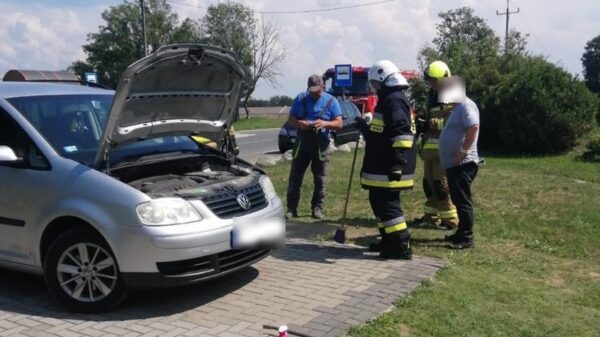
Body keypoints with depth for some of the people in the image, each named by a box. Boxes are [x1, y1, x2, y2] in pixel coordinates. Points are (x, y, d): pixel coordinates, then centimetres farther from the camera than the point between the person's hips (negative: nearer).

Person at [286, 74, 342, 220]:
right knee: (295, 176, 0)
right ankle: (291, 208, 6)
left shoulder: (331, 101, 1)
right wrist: (299, 123, -18)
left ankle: (317, 208, 16)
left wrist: (325, 123, -23)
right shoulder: (300, 98, 5)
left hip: (321, 144, -1)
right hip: (302, 142, 1)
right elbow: (290, 119, 6)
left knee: (320, 178, 5)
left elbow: (339, 123, -4)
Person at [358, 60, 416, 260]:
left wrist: (397, 161, -30)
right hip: (382, 167, 11)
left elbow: (403, 133, -26)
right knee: (378, 201, 17)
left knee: (387, 204, -7)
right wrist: (365, 127, 36)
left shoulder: (394, 100, -16)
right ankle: (389, 240, 28)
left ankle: (402, 246, -2)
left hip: (389, 168, -11)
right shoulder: (388, 99, 18)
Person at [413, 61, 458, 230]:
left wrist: (432, 123, -24)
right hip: (430, 148, 9)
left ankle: (450, 219, 1)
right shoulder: (432, 97, 20)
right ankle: (431, 215, 23)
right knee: (428, 183, 13)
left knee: (442, 184, -7)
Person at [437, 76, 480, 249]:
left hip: (462, 164, -11)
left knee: (463, 201, -7)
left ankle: (466, 238, -2)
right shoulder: (457, 108, 20)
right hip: (453, 163, 11)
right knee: (458, 200, 16)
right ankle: (461, 233, 25)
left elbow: (474, 127, -27)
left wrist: (463, 151, -24)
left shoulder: (466, 106, -12)